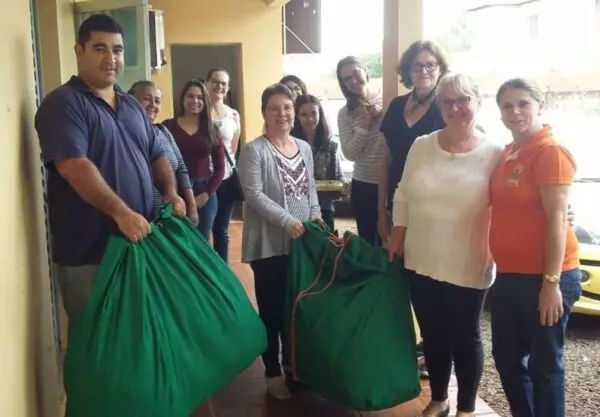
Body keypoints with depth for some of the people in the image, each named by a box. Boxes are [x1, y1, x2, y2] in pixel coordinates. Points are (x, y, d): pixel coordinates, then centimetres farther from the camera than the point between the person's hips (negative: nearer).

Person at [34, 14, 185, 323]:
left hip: (140, 241, 7)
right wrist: (121, 212, -27)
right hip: (87, 252, -7)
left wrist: (170, 192, -1)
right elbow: (74, 166, -22)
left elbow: (157, 156, 18)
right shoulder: (63, 104, -9)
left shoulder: (132, 106, 15)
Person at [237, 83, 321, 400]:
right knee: (271, 308, 4)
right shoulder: (254, 150, -9)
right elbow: (254, 195, -16)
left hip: (301, 241, 6)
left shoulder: (304, 148, 11)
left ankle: (292, 364, 32)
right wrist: (287, 221, -21)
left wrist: (315, 215, 0)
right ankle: (273, 373, 19)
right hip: (268, 244, -6)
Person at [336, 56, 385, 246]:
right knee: (368, 241, 11)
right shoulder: (345, 113, 1)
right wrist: (365, 124, -13)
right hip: (363, 186, 1)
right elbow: (350, 154, -7)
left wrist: (384, 115, -14)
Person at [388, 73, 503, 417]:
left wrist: (494, 254, -12)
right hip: (422, 262, 4)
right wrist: (397, 239, 6)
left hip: (468, 267, -3)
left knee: (465, 338, 12)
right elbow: (403, 197, 9)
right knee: (433, 335, 17)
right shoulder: (422, 146, 2)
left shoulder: (494, 153, -8)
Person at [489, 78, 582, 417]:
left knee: (544, 363, 6)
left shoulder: (550, 151, -14)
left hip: (543, 277, -8)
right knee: (506, 356, 18)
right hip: (509, 274, 8)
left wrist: (552, 282, -19)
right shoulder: (508, 153, 11)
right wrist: (499, 264, 12)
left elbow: (557, 219, -17)